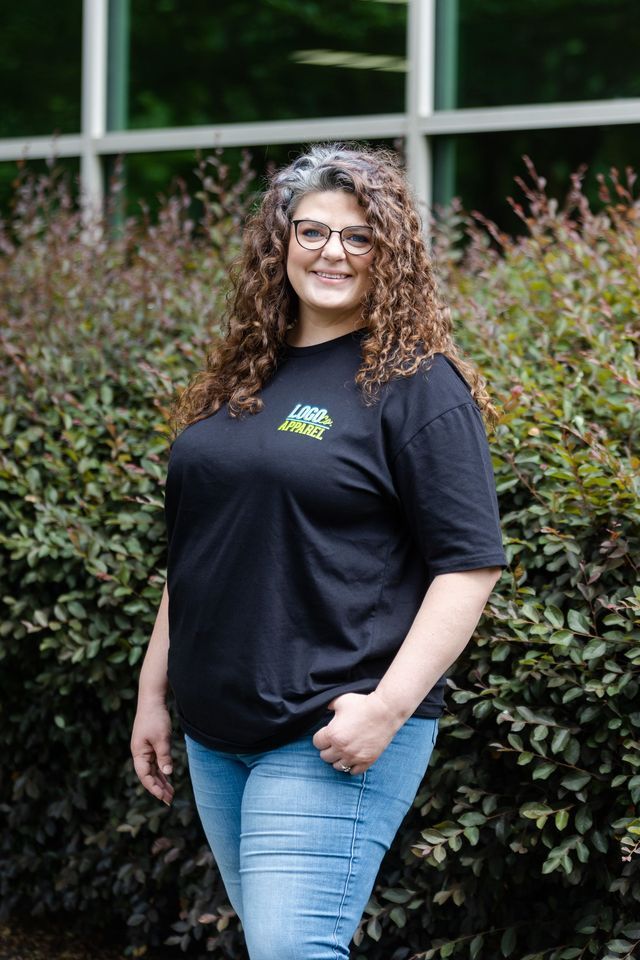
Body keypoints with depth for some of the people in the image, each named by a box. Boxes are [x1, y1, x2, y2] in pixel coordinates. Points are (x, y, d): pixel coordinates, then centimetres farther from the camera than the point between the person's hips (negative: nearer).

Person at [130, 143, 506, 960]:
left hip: (333, 739, -7)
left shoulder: (416, 385, -8)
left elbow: (470, 565, -12)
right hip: (215, 734, 7)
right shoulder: (239, 380, 13)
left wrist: (388, 706, -20)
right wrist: (153, 692, 19)